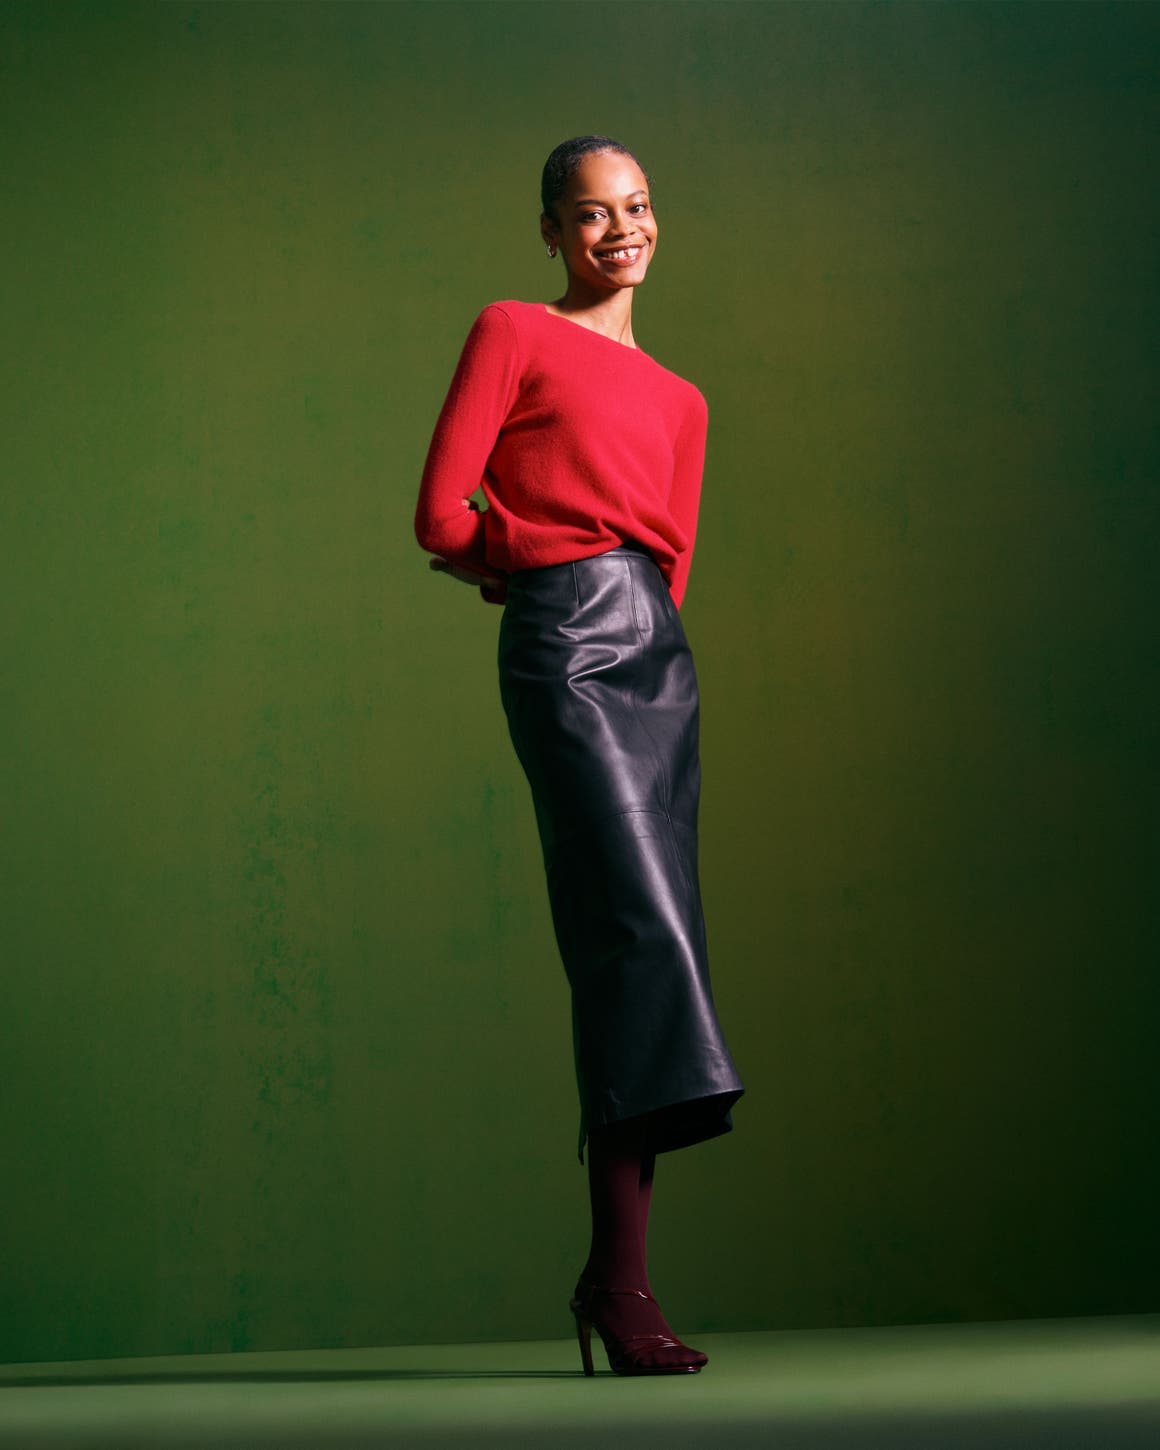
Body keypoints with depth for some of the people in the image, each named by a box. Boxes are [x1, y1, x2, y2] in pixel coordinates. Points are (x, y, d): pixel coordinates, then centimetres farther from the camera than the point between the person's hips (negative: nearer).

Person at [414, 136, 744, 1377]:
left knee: (644, 944, 0)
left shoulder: (678, 400, 24)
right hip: (564, 644, -6)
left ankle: (614, 1273, 3)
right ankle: (621, 1274, -18)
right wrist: (553, 562, 11)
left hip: (657, 651, 6)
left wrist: (522, 560, 9)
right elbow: (442, 516, -1)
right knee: (636, 925, -18)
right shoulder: (513, 333, 8)